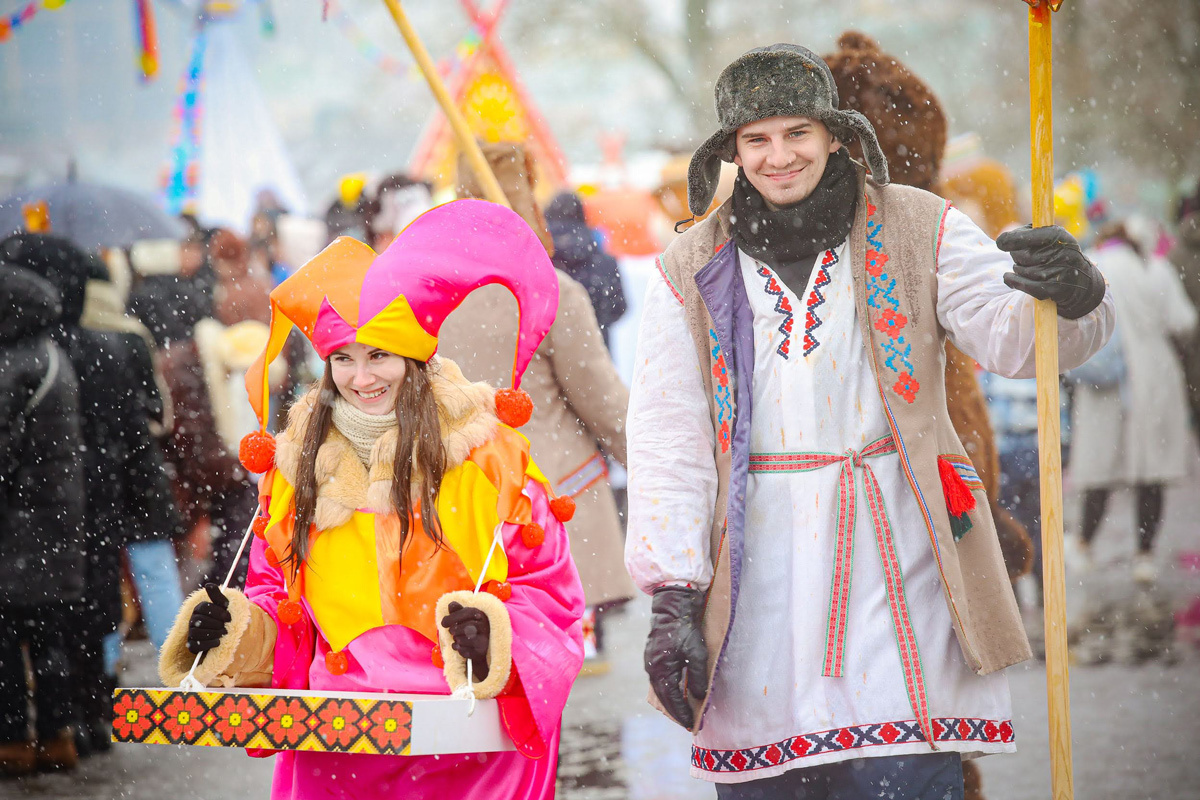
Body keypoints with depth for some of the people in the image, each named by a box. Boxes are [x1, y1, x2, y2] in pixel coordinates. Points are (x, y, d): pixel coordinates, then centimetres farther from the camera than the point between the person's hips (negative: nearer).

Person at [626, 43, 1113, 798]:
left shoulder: (918, 231, 4)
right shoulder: (694, 270, 7)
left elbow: (1008, 331, -6)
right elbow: (668, 439, 5)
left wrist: (1070, 293, -31)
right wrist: (672, 597, -3)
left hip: (893, 557, -1)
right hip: (759, 575, 1)